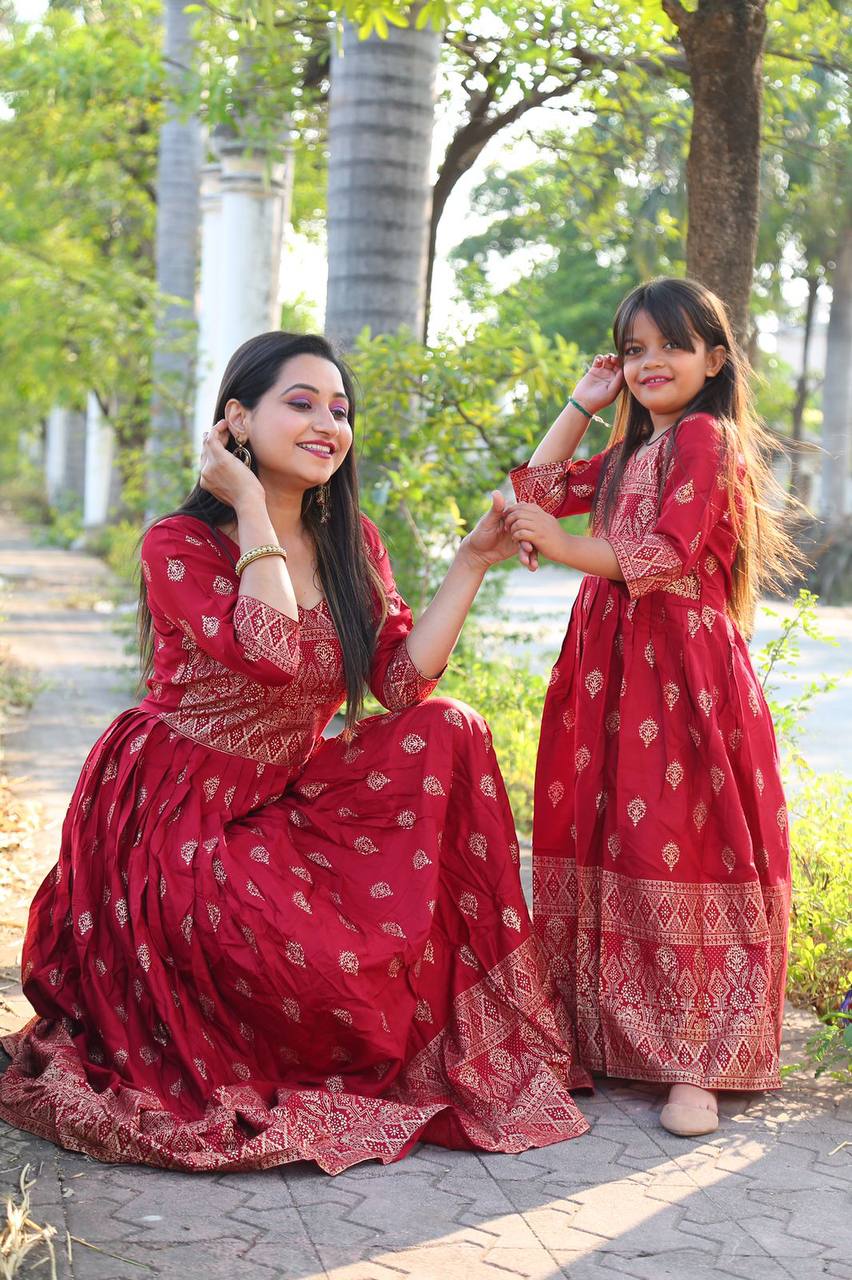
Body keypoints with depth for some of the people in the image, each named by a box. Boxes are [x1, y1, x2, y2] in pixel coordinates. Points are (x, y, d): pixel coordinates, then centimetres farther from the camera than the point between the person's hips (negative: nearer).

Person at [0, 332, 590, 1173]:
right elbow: (271, 653, -30)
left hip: (286, 801, 7)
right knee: (321, 969, -31)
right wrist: (254, 511, -21)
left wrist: (470, 564, -9)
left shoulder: (352, 543, 7)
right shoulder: (179, 546, -11)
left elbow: (403, 678, -5)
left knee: (447, 733, -14)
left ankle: (465, 1024, -7)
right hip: (178, 815, -6)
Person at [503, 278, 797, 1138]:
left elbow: (663, 556, -15)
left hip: (683, 668, -8)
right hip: (612, 668, 9)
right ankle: (602, 1035, 14)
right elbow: (538, 490, 25)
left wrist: (561, 546, -15)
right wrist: (582, 405, 20)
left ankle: (695, 1065, -5)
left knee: (675, 848, -10)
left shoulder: (704, 437, -6)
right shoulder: (630, 453, 23)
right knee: (606, 844, 7)